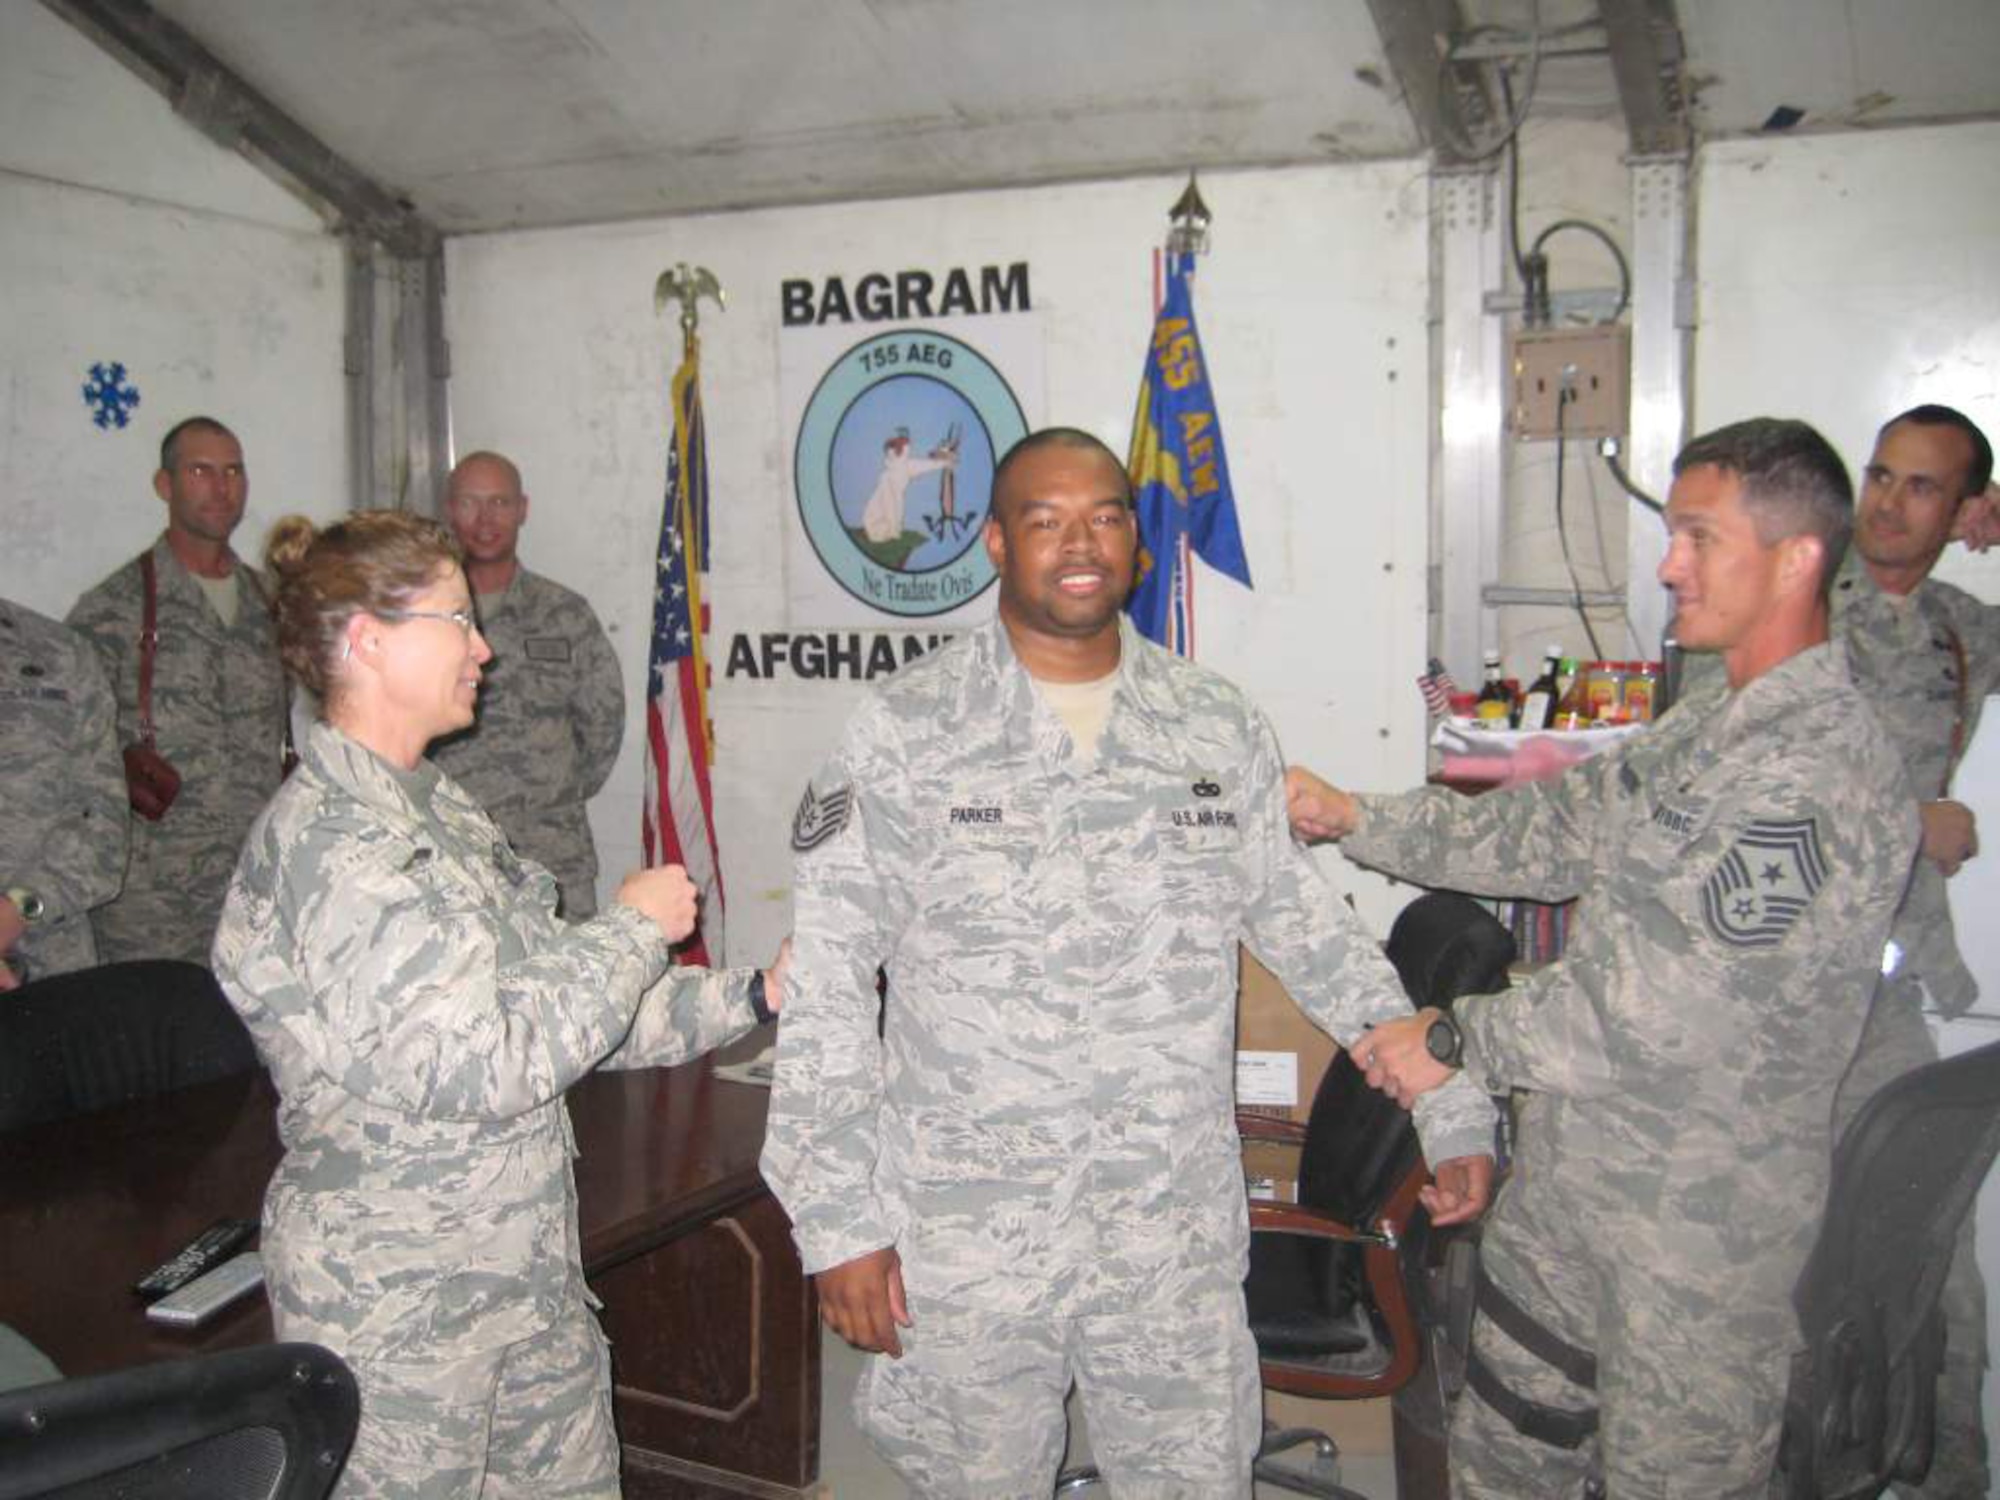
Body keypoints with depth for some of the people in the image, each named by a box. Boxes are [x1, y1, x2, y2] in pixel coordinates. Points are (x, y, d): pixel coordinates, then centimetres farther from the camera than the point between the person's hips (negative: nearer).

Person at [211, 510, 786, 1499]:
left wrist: (752, 995, 4)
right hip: (397, 1297, -8)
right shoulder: (328, 844, -22)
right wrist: (634, 928, -15)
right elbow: (484, 1067, -26)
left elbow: (548, 995, 11)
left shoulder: (436, 807, 8)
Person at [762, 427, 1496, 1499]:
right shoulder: (906, 730, -7)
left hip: (1176, 1231, 3)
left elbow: (1310, 931, 9)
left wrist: (1449, 1108, 6)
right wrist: (839, 1221, -11)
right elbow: (825, 986, -8)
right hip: (965, 1236, -2)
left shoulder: (1218, 728, 2)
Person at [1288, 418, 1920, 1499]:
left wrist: (1455, 1041, -17)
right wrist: (1356, 820, 5)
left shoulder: (1825, 773, -23)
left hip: (1700, 1217, -8)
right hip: (1568, 1168, 8)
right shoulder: (1703, 731, 8)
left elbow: (1666, 1002, -27)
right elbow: (1552, 832, 13)